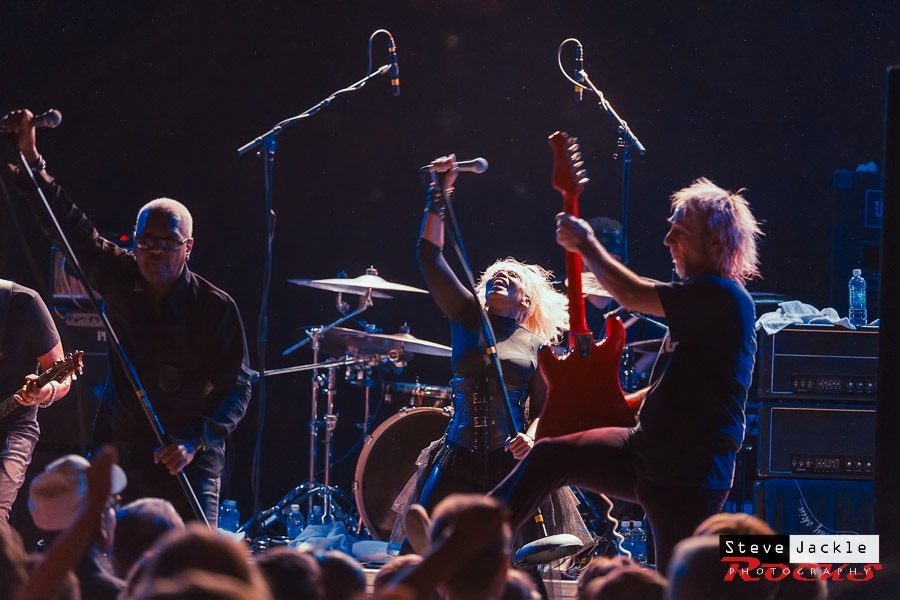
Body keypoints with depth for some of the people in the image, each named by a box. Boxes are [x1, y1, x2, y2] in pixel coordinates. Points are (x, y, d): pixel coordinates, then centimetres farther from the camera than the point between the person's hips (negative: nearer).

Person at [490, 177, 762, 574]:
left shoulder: (723, 298, -17)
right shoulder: (700, 300, 16)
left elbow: (632, 296, -21)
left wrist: (585, 245, -6)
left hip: (688, 478, -10)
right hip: (646, 451, 10)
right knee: (549, 455, 1)